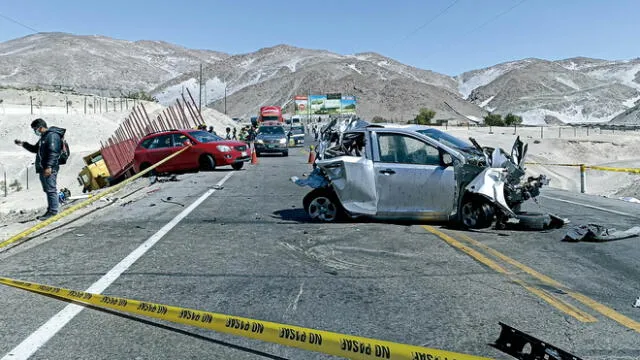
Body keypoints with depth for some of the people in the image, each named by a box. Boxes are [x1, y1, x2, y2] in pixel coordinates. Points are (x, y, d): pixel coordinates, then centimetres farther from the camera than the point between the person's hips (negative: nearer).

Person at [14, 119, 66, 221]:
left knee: (51, 190, -9)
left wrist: (49, 167, -26)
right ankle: (50, 210, 18)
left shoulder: (52, 136, -11)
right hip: (43, 169, 11)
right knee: (48, 190, 13)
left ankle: (53, 211, -8)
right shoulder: (44, 137, 22)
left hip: (50, 170, -11)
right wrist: (23, 144, 25)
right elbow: (36, 149, 35)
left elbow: (53, 153, -21)